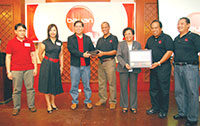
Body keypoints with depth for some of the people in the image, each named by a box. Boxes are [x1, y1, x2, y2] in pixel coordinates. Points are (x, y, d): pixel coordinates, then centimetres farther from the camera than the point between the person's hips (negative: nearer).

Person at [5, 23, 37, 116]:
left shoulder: (29, 42, 8)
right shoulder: (11, 43, 3)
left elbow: (33, 55, 10)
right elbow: (8, 57, 3)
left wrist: (35, 68, 5)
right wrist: (8, 71, -2)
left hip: (29, 69, 2)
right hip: (16, 70, -1)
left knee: (30, 88, 5)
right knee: (16, 90, 4)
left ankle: (31, 106, 18)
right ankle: (16, 107, 18)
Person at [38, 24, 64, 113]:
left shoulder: (60, 43, 8)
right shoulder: (44, 42, -4)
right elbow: (39, 54, 5)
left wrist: (61, 66, 9)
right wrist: (45, 63, 9)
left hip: (56, 65, 4)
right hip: (47, 65, -3)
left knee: (55, 84, 9)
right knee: (47, 84, 1)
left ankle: (53, 103, 27)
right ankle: (48, 105, 12)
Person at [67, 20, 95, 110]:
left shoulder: (87, 38, 13)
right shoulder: (71, 38, 5)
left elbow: (92, 49, 5)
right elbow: (71, 49, -10)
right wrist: (82, 54, -22)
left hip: (86, 65, 2)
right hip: (75, 65, -1)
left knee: (87, 84, 8)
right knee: (74, 85, 5)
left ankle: (88, 101, 21)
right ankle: (75, 102, 20)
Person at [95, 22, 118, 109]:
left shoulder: (113, 38, 0)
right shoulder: (100, 40, 19)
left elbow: (115, 51, -10)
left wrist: (103, 53, -15)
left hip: (109, 62, -6)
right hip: (100, 62, 6)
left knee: (111, 82, -2)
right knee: (101, 82, 9)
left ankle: (112, 101, 7)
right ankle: (102, 99, 21)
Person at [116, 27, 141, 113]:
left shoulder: (138, 44, 10)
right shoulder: (121, 44, 7)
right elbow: (118, 56, -1)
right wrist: (125, 64, -16)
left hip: (134, 69, 1)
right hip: (123, 69, -1)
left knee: (133, 88, 4)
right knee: (123, 88, 2)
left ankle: (133, 106, 17)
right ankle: (124, 106, 15)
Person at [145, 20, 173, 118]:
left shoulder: (166, 38, -6)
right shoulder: (150, 39, 15)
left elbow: (169, 52, -14)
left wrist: (159, 63, -19)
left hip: (163, 67, -7)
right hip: (153, 67, 7)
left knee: (164, 89, 1)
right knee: (153, 89, 12)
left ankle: (163, 110, 14)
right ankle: (155, 108, 26)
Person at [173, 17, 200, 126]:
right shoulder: (176, 39, 17)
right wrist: (173, 67, 16)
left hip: (190, 67, -6)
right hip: (178, 67, 7)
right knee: (179, 91, 12)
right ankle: (182, 113, 27)